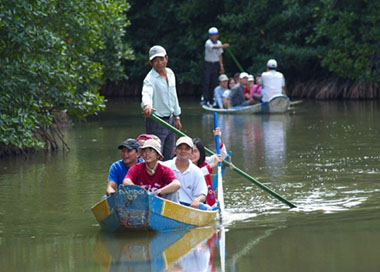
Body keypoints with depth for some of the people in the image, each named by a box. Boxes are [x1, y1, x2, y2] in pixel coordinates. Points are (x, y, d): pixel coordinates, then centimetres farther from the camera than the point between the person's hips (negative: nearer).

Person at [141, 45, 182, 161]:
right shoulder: (150, 79, -17)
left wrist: (177, 117, 20)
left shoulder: (170, 73, 7)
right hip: (156, 122, -7)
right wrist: (147, 105, -62)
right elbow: (146, 94, -39)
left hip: (170, 120, 7)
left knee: (168, 157, 12)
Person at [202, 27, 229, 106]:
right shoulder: (208, 42, -13)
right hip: (208, 64, -5)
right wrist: (223, 46, -49)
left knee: (214, 83, 4)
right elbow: (213, 47, -34)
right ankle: (204, 99, -15)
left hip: (216, 64, 5)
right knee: (206, 82, -12)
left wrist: (221, 65, 12)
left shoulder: (219, 43, 7)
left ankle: (211, 100, 8)